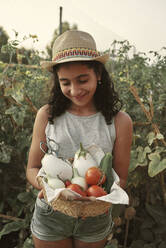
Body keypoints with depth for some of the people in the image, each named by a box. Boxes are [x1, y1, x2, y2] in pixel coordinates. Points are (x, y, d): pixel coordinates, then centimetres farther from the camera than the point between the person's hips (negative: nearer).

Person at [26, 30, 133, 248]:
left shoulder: (120, 121, -12)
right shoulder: (47, 115, -10)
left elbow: (121, 178, -4)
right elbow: (32, 169, -2)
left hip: (95, 219, 0)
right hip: (50, 215, 0)